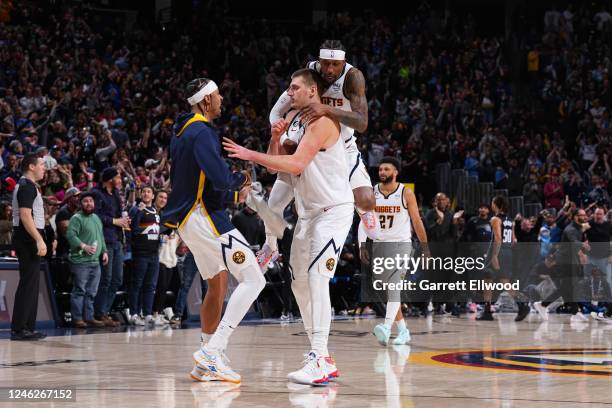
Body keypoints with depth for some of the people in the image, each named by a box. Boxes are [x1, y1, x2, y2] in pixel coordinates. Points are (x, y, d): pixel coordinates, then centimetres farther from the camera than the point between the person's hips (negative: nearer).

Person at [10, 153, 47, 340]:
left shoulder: (28, 186, 19)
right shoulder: (27, 186, -13)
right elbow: (25, 216, -22)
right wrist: (39, 240, -25)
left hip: (28, 240, 11)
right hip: (28, 239, -11)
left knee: (31, 284, 12)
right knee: (28, 284, -10)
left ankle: (27, 327, 16)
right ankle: (18, 329, -10)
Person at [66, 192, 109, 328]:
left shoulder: (96, 218, 20)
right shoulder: (77, 218, -6)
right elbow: (70, 235, -18)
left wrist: (104, 251, 18)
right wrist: (84, 246, -25)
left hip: (95, 261, 8)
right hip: (80, 261, -8)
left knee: (91, 292, 10)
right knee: (79, 290, -7)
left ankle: (89, 317, 15)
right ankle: (77, 318, -5)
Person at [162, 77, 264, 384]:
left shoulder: (182, 131, 16)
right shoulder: (202, 132, -16)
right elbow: (220, 178, -26)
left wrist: (234, 190, 16)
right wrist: (241, 180, -4)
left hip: (188, 217, 10)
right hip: (203, 217, -10)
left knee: (217, 286, 19)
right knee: (253, 279, -12)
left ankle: (207, 363, 21)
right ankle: (212, 351, -19)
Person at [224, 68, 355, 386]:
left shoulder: (322, 121, -18)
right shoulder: (292, 118, 10)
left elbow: (297, 164, -29)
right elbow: (275, 166, 11)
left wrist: (251, 155, -29)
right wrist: (275, 139, -7)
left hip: (334, 210, -10)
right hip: (308, 212, 10)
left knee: (317, 278, -20)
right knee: (299, 282, 10)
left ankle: (318, 363, -24)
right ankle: (323, 359, 16)